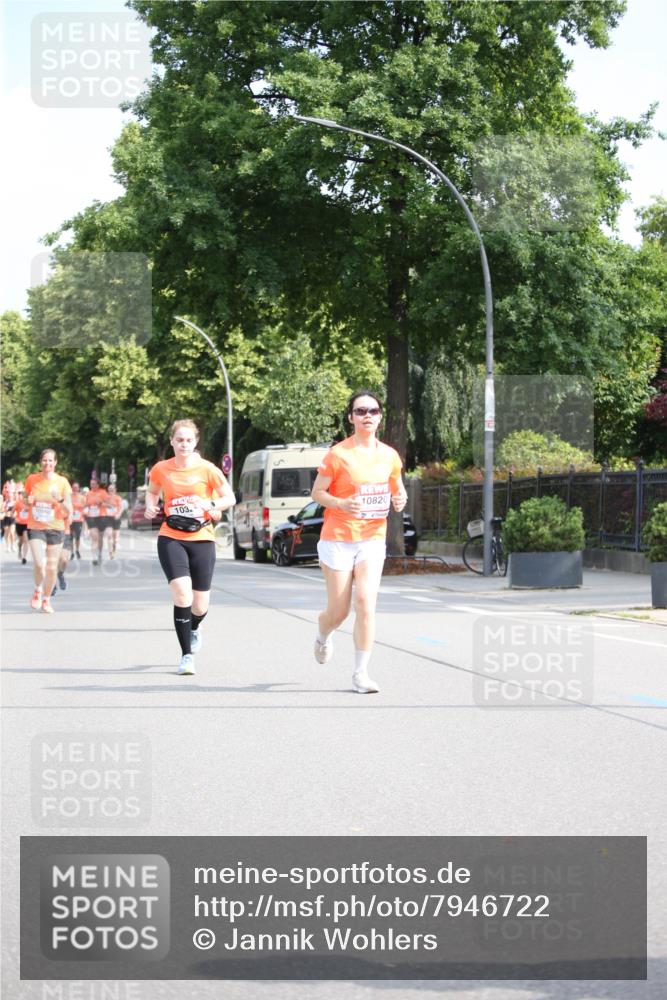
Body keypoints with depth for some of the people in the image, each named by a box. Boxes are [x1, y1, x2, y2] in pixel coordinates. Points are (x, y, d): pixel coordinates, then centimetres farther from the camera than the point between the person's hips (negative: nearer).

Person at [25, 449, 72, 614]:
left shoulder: (62, 481, -3)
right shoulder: (32, 479, 0)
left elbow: (69, 510, -1)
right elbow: (25, 501, 14)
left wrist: (60, 499, -20)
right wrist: (29, 501, -9)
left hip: (55, 528, 1)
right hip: (35, 527, -1)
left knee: (51, 568, 5)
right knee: (39, 563, -19)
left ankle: (46, 600, 27)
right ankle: (38, 591, 11)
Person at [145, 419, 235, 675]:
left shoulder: (206, 469, -4)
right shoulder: (161, 469, 1)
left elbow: (230, 498, 0)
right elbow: (152, 491, 21)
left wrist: (210, 504, -19)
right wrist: (150, 506, 0)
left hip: (201, 539, 0)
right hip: (171, 538, 0)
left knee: (200, 605, 4)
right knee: (182, 594, -20)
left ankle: (194, 627, 44)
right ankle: (187, 655, -7)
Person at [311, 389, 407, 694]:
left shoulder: (389, 455, 5)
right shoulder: (338, 454, -8)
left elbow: (398, 489, 19)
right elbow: (317, 492, -4)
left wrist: (400, 499, -4)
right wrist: (341, 504, -23)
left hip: (373, 539, 3)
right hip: (337, 540, -3)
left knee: (365, 603, -12)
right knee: (338, 611, 3)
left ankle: (361, 673, -4)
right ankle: (323, 637, 40)